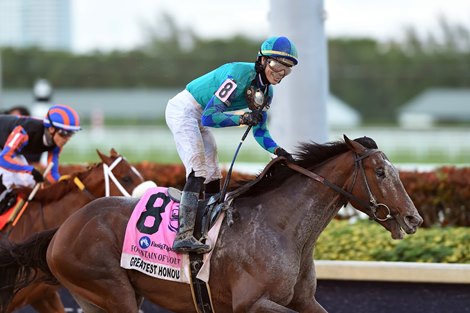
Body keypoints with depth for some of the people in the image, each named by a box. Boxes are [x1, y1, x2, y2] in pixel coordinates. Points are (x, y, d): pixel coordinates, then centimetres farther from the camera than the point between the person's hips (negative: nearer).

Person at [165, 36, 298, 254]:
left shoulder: (266, 92, 1)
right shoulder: (240, 74, -27)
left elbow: (260, 132, 7)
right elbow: (209, 117, -28)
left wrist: (277, 150, -11)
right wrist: (242, 119, -38)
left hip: (198, 118, 10)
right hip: (183, 110, -10)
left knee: (213, 177, 12)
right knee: (198, 171, -23)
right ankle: (184, 236, -33)